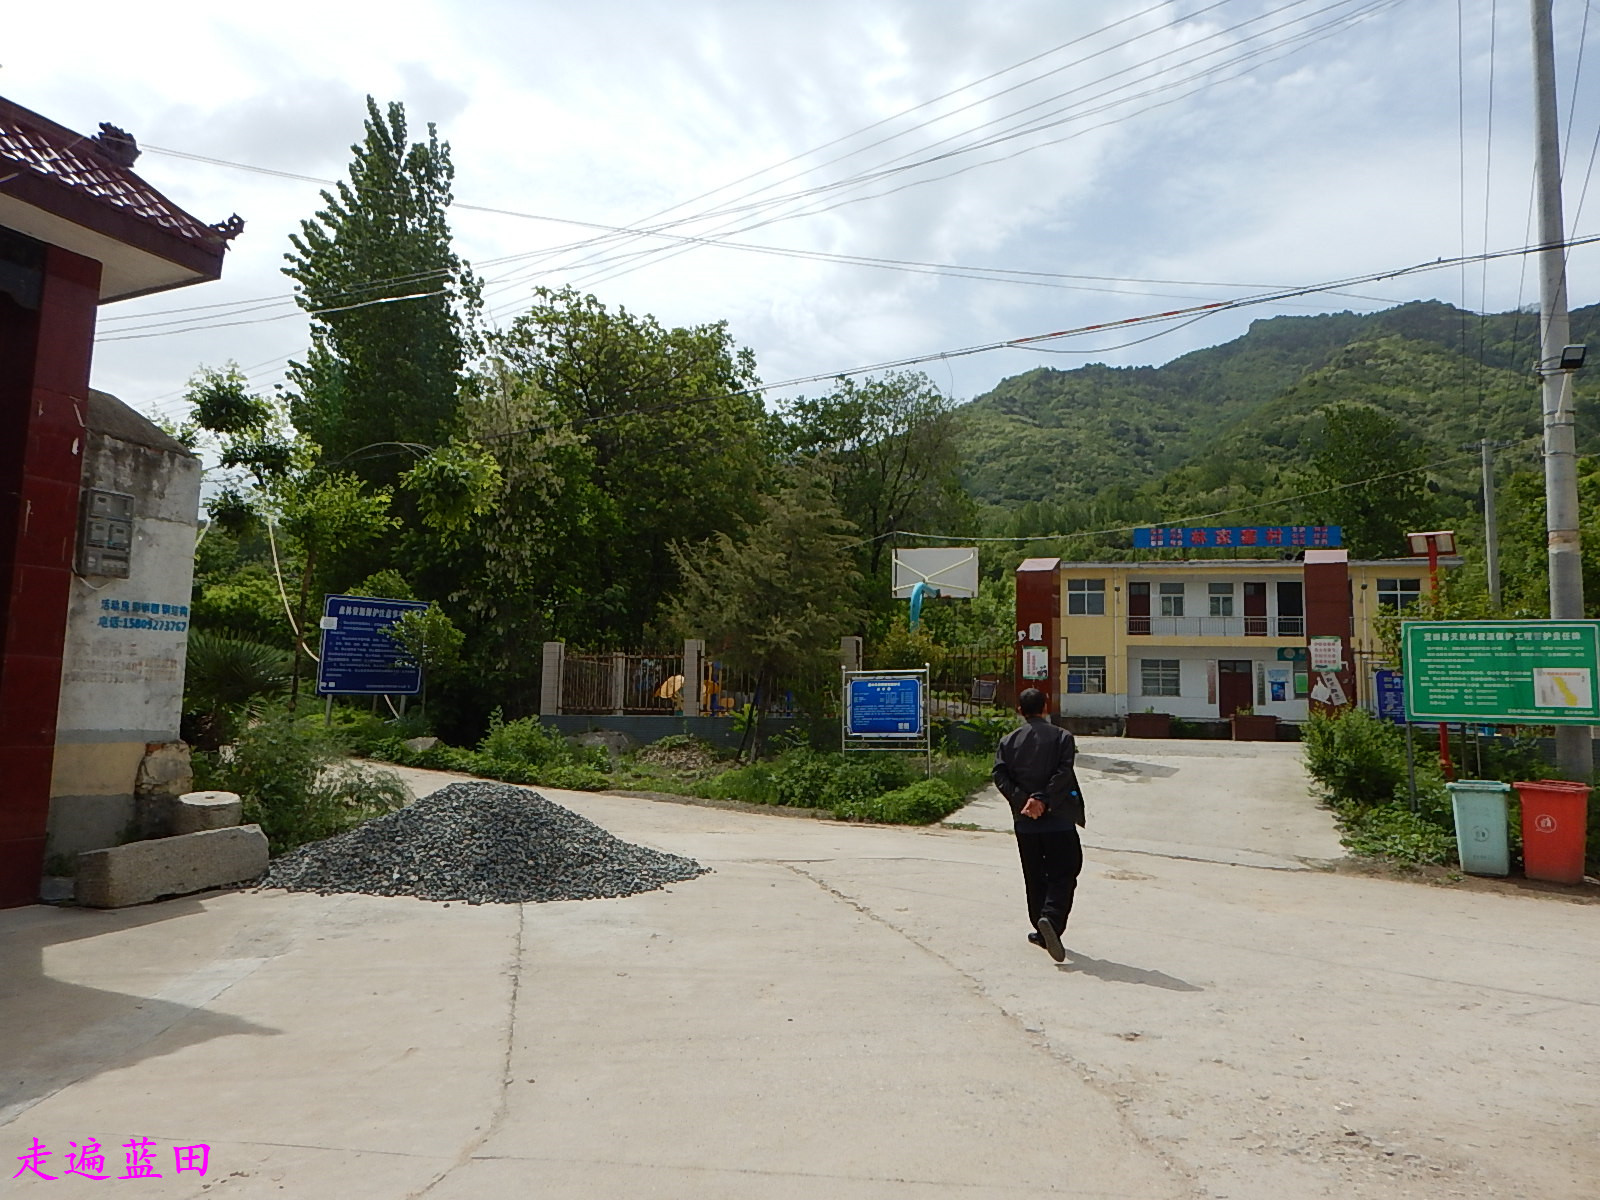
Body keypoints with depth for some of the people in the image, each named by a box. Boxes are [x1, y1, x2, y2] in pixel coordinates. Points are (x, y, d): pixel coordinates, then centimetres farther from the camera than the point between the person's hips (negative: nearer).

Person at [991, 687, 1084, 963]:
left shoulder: (1008, 741, 5)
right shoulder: (1061, 737, -2)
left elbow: (1000, 776, -7)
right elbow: (1063, 773, -14)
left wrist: (1023, 801, -11)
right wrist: (1043, 800, -17)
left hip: (1025, 822, 3)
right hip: (1059, 819, -3)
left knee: (1034, 877, 14)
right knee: (1063, 874, 1)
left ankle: (1042, 931, 19)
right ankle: (1051, 918, -20)